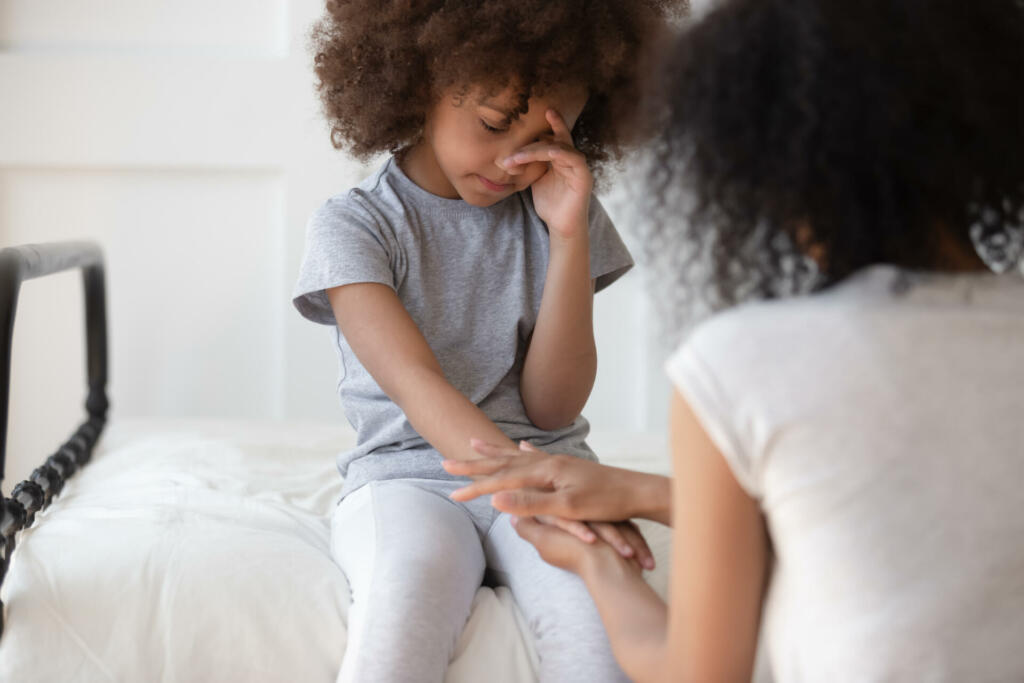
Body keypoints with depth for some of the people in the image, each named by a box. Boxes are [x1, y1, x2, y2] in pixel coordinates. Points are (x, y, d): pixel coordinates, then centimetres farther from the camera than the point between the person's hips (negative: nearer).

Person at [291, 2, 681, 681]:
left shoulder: (565, 215, 6)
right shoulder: (353, 225, -2)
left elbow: (551, 407, 0)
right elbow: (417, 384, -19)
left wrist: (568, 235, -8)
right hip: (407, 474, -2)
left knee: (599, 609, -31)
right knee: (406, 590, -37)